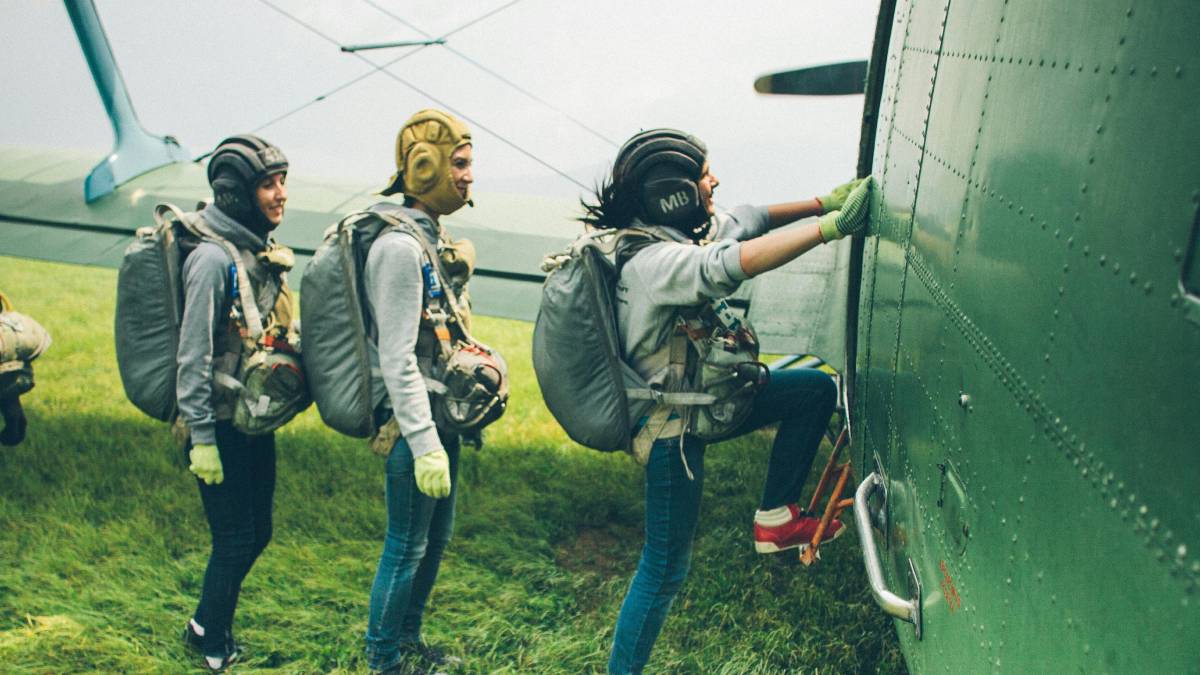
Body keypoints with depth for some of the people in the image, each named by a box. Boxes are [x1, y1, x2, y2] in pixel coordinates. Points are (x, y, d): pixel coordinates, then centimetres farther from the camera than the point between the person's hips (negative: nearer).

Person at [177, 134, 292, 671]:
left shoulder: (258, 249, 8)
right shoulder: (213, 257, -19)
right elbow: (193, 355, -20)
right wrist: (200, 440, -19)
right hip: (222, 425, -9)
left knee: (255, 532, 16)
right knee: (237, 539, 2)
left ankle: (208, 627, 35)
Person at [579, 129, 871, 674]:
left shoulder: (675, 234, 0)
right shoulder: (652, 261, -28)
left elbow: (747, 220, 11)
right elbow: (734, 264, -43)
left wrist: (825, 202, 2)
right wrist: (834, 226, -41)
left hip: (702, 398, 9)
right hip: (673, 428, -9)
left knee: (814, 388, 8)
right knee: (665, 570, 1)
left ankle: (775, 519, 13)